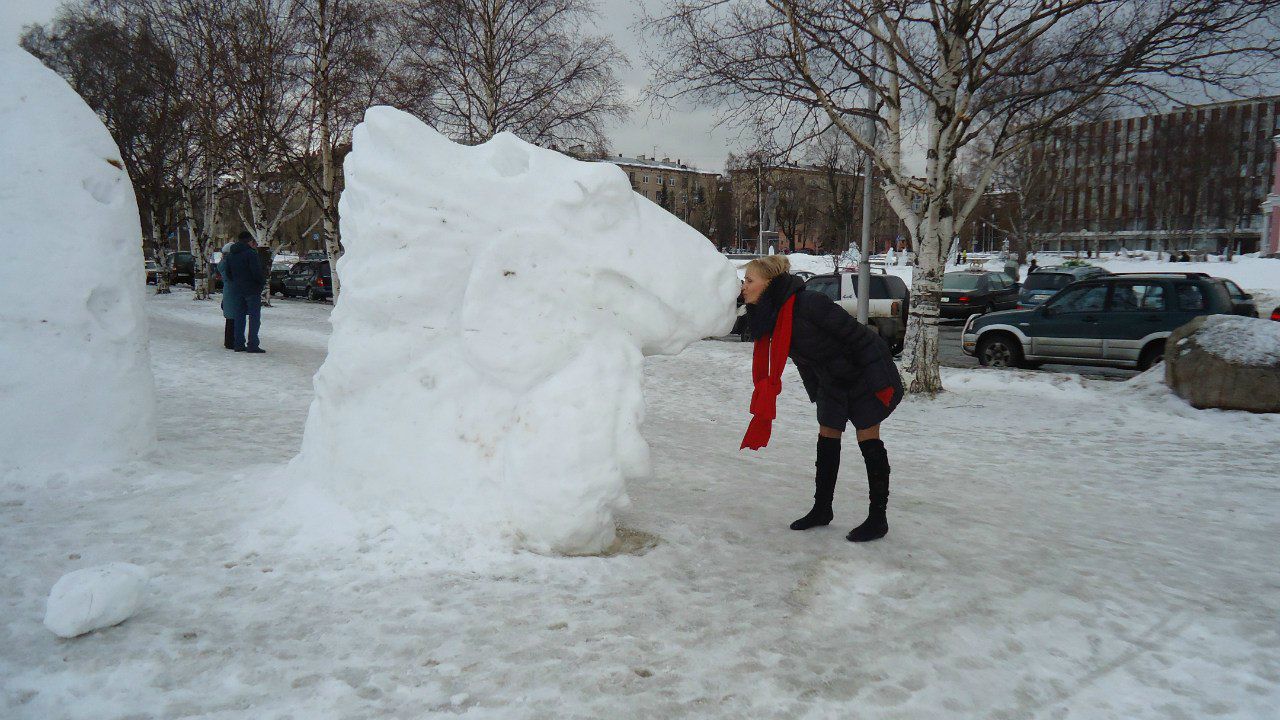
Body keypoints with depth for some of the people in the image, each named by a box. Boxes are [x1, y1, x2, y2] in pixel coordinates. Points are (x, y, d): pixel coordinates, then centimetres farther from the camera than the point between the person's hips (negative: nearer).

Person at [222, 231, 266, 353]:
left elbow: (228, 274, 12)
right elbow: (257, 272, -18)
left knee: (239, 317, 11)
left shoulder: (230, 255, 10)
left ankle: (238, 344, 11)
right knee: (254, 317, -2)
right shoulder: (251, 253, -12)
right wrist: (263, 280, -2)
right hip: (252, 289, -6)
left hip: (236, 290, 7)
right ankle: (252, 345, -7)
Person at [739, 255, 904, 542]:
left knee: (868, 438, -1)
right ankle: (822, 509, 22)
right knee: (827, 439, 9)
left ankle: (878, 517, 9)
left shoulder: (809, 304, -32)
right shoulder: (769, 319, -7)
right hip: (832, 383, 8)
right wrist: (817, 395, 11)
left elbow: (859, 337, -27)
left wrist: (880, 382, -25)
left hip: (866, 375, -7)